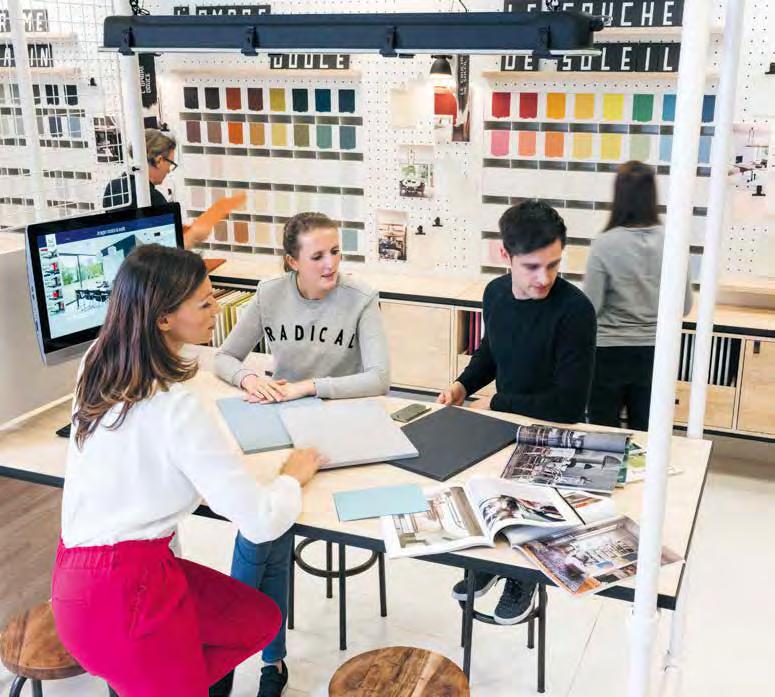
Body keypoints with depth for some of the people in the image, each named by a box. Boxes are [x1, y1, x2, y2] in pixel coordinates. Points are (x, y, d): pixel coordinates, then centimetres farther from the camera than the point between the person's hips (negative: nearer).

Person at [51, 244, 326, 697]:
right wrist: (293, 477, -2)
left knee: (261, 620, 17)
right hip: (121, 594, -9)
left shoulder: (100, 367, 0)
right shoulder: (174, 408, -24)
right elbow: (261, 522, -22)